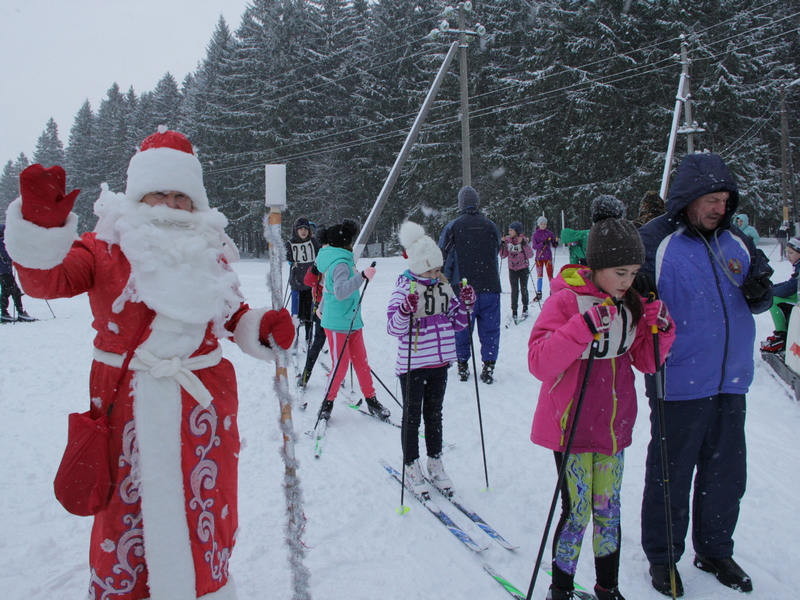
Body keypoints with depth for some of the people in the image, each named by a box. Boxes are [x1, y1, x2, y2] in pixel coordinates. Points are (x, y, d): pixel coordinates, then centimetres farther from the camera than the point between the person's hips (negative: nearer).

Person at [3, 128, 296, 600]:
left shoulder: (210, 253, 7)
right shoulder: (104, 248, -3)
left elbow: (235, 315, 14)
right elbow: (47, 279, -18)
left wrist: (263, 328, -6)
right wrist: (41, 226, -36)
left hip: (204, 402, 3)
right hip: (130, 405, -2)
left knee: (206, 507, 13)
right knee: (127, 507, 8)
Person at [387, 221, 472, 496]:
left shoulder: (444, 287, 4)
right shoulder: (405, 289, -13)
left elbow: (457, 323, 11)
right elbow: (394, 328, -19)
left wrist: (466, 303, -4)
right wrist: (405, 311, -36)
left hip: (440, 362, 5)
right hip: (413, 364, -5)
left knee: (434, 413, 17)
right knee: (412, 416, 7)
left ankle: (435, 463, 31)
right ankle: (411, 467, 21)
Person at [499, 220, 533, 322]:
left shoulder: (524, 240, -9)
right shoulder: (507, 240, -2)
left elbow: (530, 255, -16)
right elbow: (503, 255, 1)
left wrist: (524, 244, -25)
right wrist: (502, 244, -12)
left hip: (523, 268, -1)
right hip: (512, 269, 2)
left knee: (524, 289, 9)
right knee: (514, 290, -3)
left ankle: (525, 309, 26)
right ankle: (514, 311, 4)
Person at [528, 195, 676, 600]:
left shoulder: (630, 305, 4)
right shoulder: (565, 300, -15)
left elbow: (645, 361, 9)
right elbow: (539, 362, -24)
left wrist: (659, 328, -9)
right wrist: (585, 327, -33)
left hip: (614, 427, 6)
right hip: (572, 428, -5)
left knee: (608, 511, 16)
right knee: (577, 513, 2)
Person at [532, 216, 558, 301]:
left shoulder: (549, 233, 5)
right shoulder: (535, 234, 3)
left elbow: (553, 245, 6)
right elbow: (534, 246, -5)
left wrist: (555, 243, -16)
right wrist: (543, 243, -20)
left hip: (548, 256, 0)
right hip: (539, 256, 0)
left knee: (550, 275, -3)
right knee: (539, 275, 2)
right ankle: (538, 293, 10)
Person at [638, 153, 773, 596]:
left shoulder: (737, 241, 8)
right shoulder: (654, 241, -9)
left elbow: (756, 302, 15)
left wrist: (759, 290, -7)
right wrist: (639, 295, -29)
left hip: (731, 381, 6)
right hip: (679, 385, -5)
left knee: (726, 475, 17)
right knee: (670, 476, 8)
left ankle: (715, 549, 37)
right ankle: (661, 555, 27)